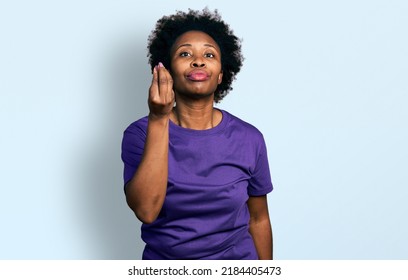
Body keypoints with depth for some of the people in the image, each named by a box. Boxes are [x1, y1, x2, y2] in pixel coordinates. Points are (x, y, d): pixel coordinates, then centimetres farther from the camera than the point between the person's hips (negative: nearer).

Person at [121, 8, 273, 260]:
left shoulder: (249, 139, -11)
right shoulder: (140, 134, -13)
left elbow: (258, 219, -1)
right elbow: (146, 210, -27)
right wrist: (159, 119, -30)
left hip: (236, 256, 1)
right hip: (163, 262, 0)